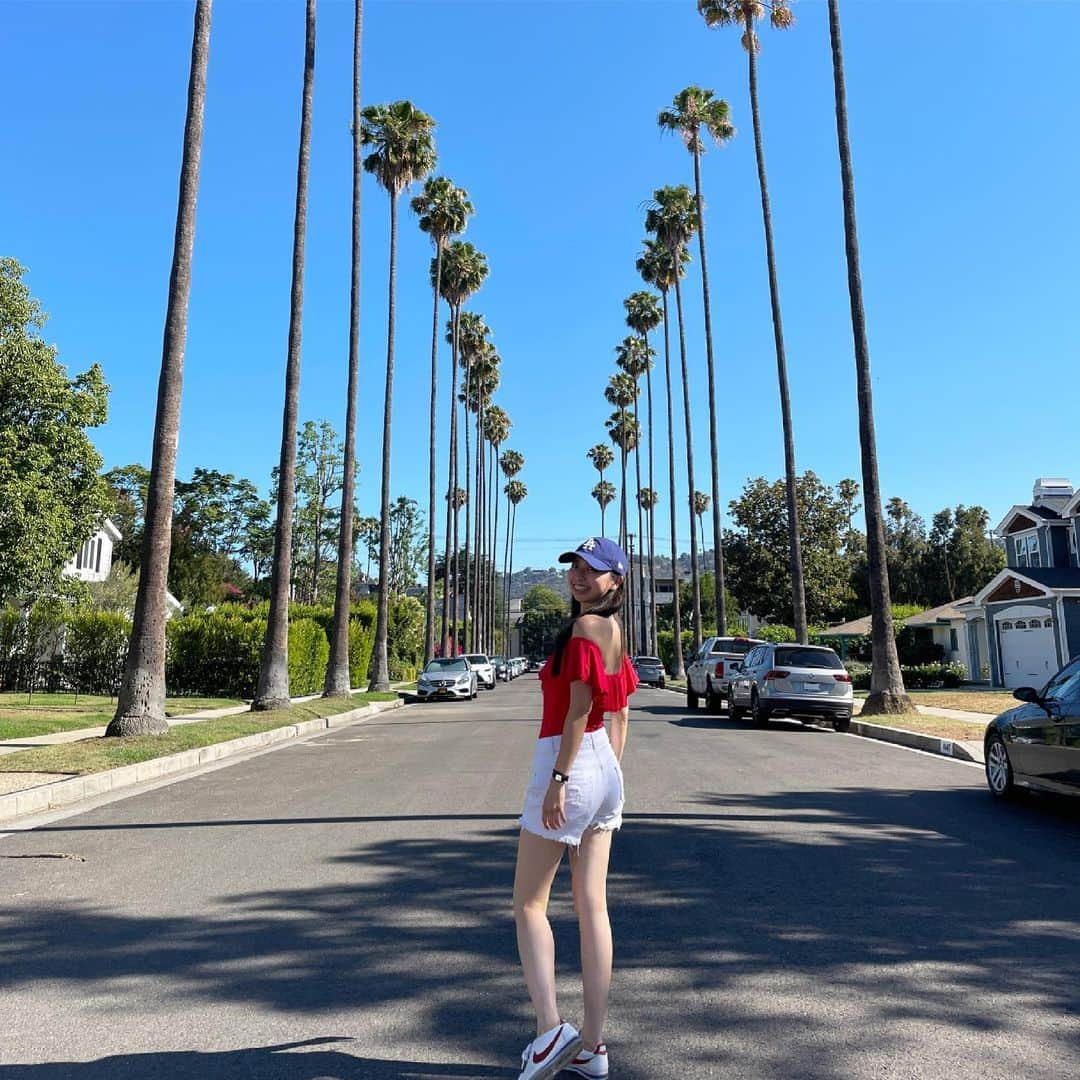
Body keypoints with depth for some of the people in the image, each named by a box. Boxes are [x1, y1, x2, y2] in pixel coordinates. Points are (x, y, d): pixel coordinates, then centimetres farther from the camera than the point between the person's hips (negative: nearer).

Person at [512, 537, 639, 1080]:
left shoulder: (585, 627, -14)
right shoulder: (614, 632, 12)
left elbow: (578, 710, -19)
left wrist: (558, 780, -18)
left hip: (568, 765, -9)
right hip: (606, 771, 9)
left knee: (529, 903, 5)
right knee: (592, 908, 11)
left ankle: (550, 1029, 1)